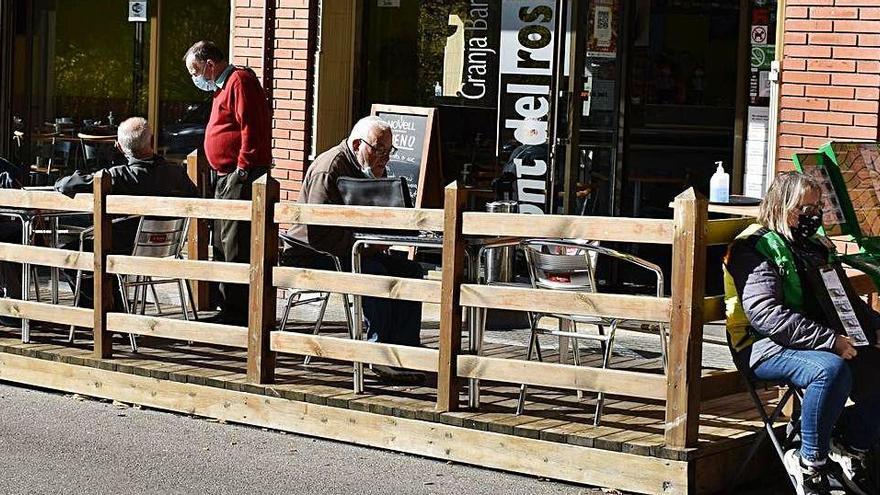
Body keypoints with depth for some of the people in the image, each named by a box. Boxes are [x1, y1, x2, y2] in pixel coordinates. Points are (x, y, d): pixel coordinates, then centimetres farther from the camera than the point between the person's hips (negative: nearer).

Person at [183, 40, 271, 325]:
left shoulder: (239, 81, -11)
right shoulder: (224, 85, 22)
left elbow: (251, 128, -21)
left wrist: (243, 169, -21)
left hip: (242, 176, -11)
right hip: (228, 177, 11)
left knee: (235, 246, -11)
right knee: (223, 245, 14)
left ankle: (239, 312, -8)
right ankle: (230, 309, 21)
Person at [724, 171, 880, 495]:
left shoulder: (817, 246, 20)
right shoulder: (755, 249, -7)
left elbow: (847, 301, 30)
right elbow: (765, 313, -21)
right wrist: (830, 340, -26)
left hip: (828, 344, 8)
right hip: (767, 347, -8)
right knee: (831, 369, -37)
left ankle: (849, 450, 4)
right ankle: (811, 466, -20)